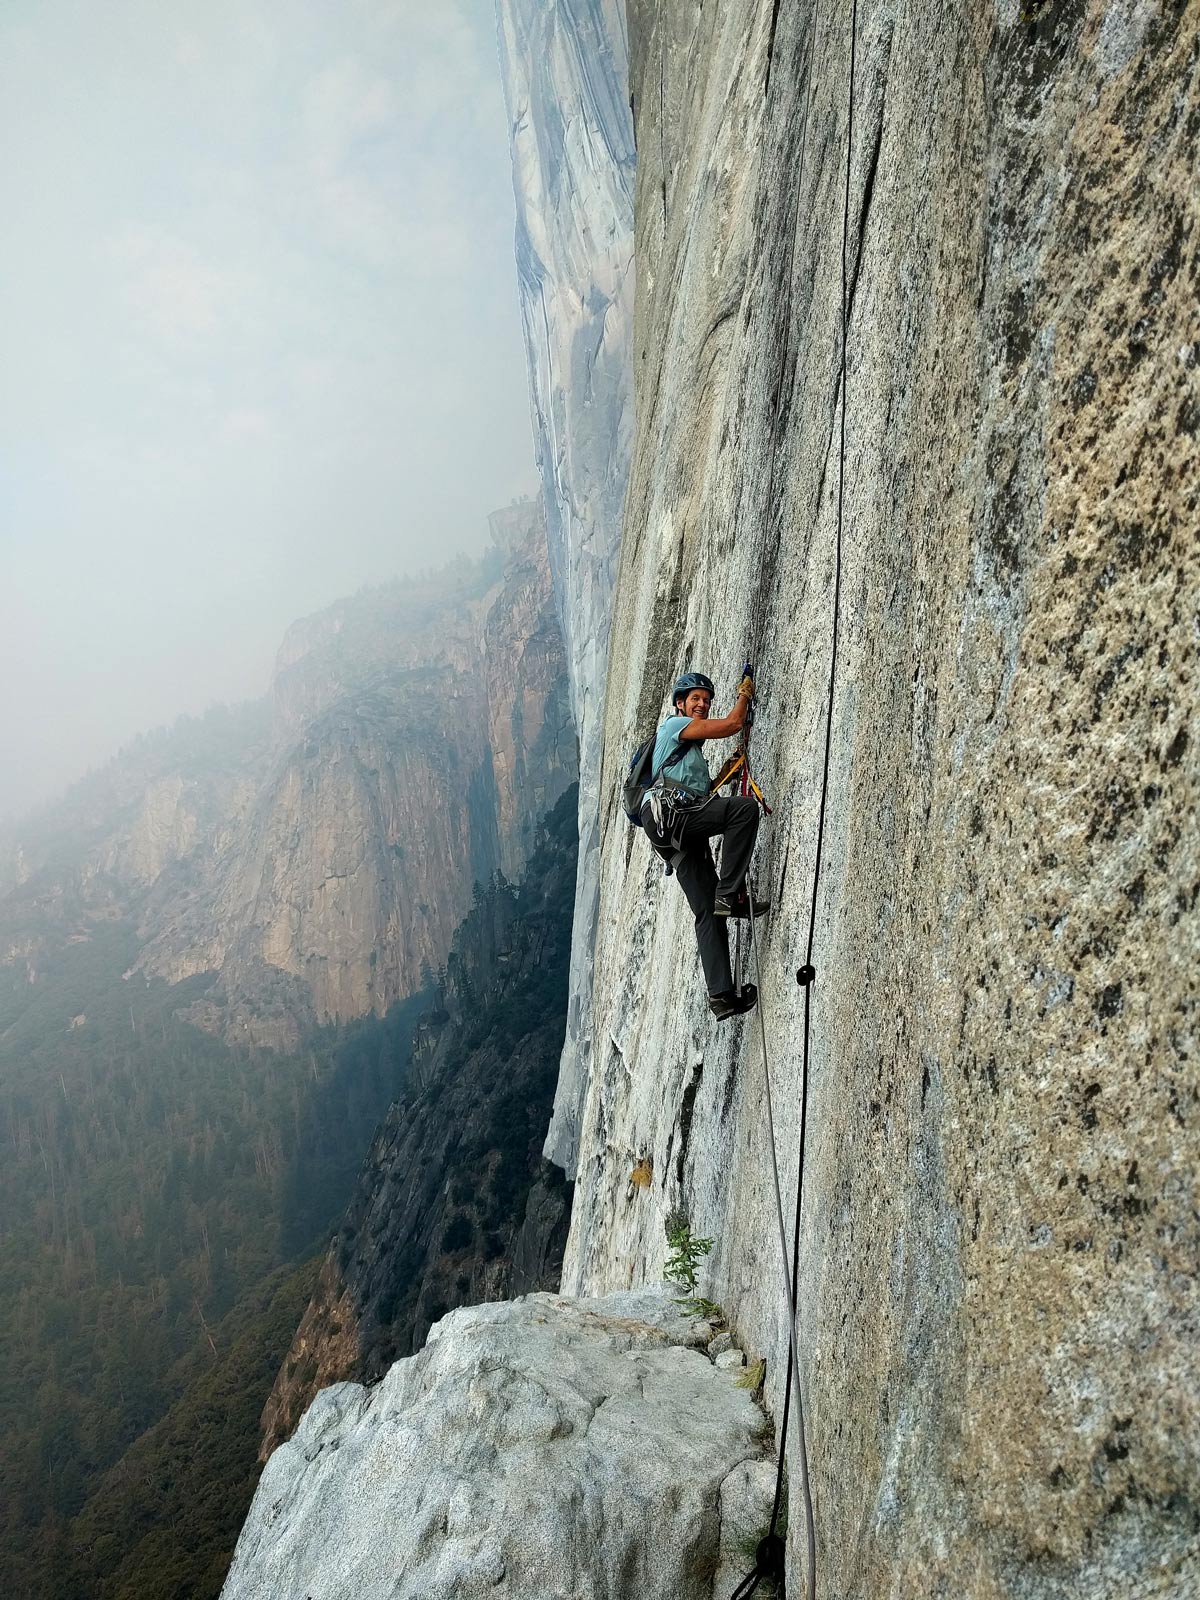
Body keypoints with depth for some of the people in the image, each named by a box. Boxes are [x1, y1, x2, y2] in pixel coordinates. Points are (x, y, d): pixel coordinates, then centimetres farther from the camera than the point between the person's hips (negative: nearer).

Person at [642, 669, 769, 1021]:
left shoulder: (690, 744, 36)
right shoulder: (675, 725, 8)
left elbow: (700, 790, 38)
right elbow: (733, 723, 0)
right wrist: (745, 693, 16)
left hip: (683, 832, 9)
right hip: (667, 813, -9)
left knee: (707, 912, -2)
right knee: (746, 806, -28)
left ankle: (720, 994, -9)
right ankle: (729, 894, -25)